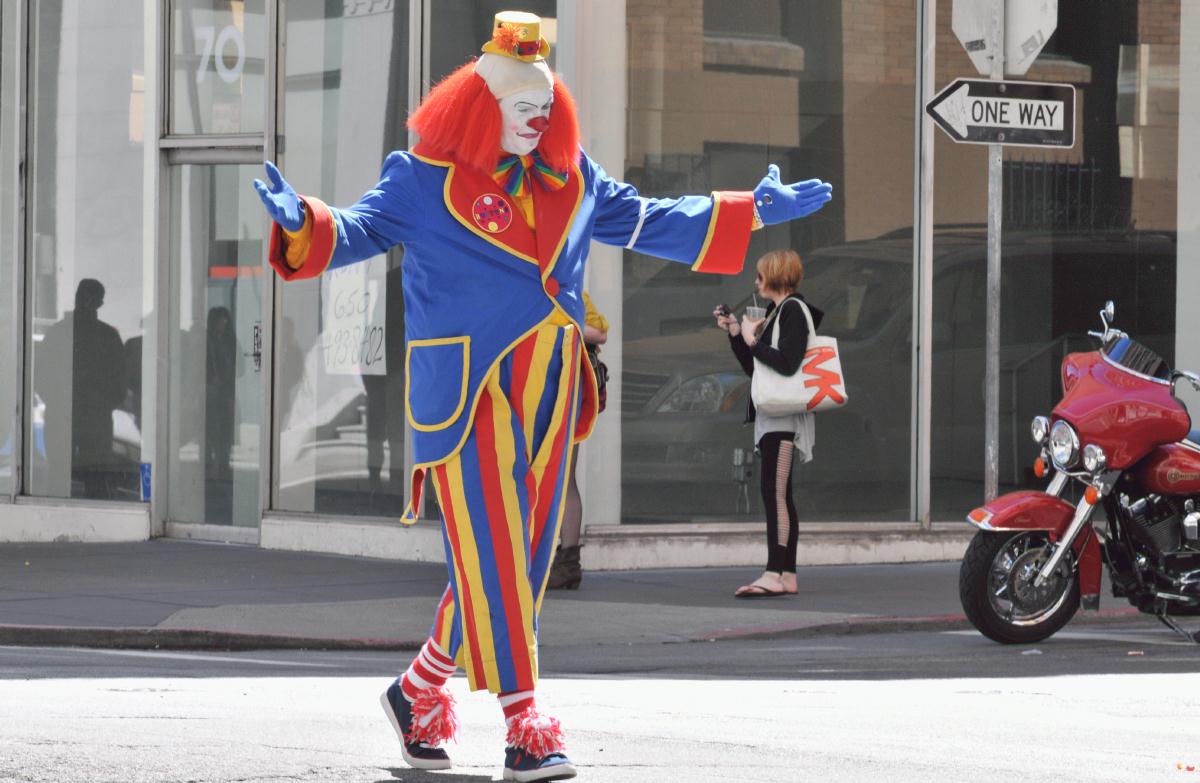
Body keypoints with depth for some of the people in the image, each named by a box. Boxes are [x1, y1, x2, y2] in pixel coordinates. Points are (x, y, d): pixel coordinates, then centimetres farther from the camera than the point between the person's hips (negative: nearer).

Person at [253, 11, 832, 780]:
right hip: (466, 392, -6)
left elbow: (643, 220, 23)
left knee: (524, 556, 9)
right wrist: (305, 224, -33)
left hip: (548, 391, 6)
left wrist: (754, 211, 22)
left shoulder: (572, 178, 14)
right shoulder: (424, 179, -3)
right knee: (490, 555, -9)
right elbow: (363, 228, -10)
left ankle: (423, 689, 25)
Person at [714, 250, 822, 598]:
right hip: (771, 416, 10)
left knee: (774, 494, -17)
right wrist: (735, 333, 16)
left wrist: (752, 340, -11)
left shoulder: (794, 310, -9)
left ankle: (774, 575, -24)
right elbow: (754, 368, 24)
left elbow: (786, 363, -22)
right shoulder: (777, 312, 20)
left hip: (784, 416, -10)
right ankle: (787, 576, 10)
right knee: (779, 497, 9)